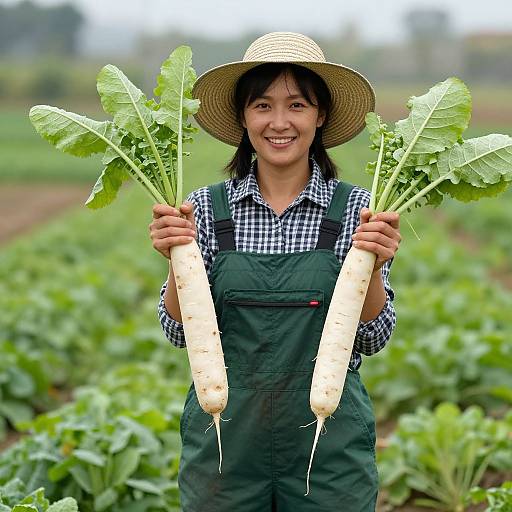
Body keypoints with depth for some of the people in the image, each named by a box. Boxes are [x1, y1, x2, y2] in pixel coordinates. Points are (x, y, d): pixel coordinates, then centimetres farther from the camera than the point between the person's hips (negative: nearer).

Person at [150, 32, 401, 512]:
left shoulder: (356, 210, -2)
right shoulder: (207, 207, 0)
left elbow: (373, 338, -4)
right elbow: (179, 332, -1)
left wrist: (370, 268, -21)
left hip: (328, 442, 0)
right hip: (225, 440, 1)